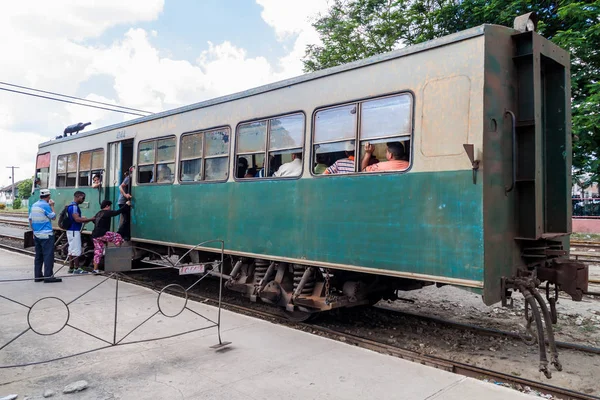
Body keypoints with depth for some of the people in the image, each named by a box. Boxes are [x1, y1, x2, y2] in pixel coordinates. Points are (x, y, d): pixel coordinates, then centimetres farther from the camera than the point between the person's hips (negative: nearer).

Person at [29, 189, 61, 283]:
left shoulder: (34, 205, 11)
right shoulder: (45, 205, -12)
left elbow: (30, 220, 14)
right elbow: (53, 216, -5)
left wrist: (34, 231, 20)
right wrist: (52, 206, 2)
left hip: (36, 235, 8)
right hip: (46, 235, -8)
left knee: (38, 256, 12)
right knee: (48, 255, -5)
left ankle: (37, 276, 15)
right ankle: (48, 276, -6)